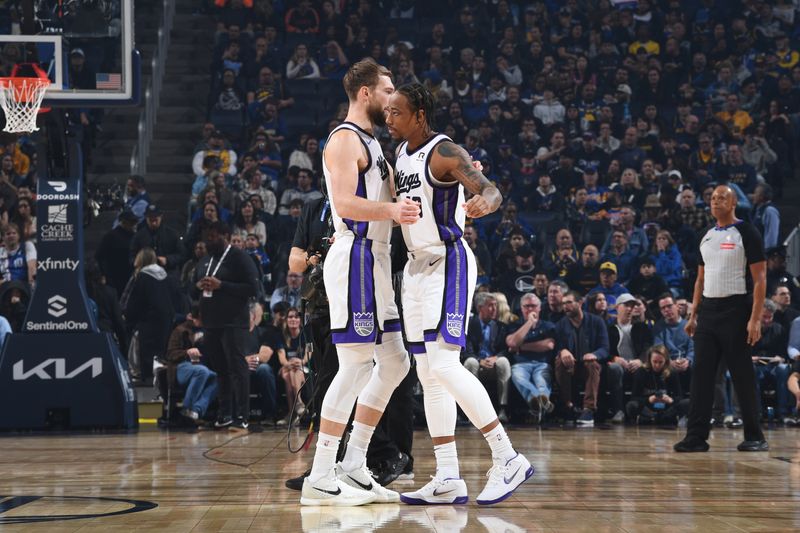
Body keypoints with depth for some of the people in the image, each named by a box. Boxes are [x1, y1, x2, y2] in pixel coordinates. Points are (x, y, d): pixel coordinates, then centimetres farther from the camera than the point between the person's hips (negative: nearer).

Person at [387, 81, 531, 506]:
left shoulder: (445, 152, -14)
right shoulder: (402, 153, 12)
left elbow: (490, 190, -27)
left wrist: (484, 203, -49)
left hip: (448, 264, -9)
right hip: (416, 265, 9)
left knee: (444, 365, -18)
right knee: (428, 374, 5)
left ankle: (508, 460, -13)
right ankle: (447, 481, 7)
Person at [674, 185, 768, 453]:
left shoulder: (746, 232, -6)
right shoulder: (707, 237, 14)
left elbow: (760, 278, -10)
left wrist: (755, 319, -17)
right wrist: (693, 315, 13)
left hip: (735, 310, -6)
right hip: (708, 310, 6)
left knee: (742, 375, -2)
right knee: (701, 374, 2)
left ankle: (755, 437, 6)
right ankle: (696, 437, 4)